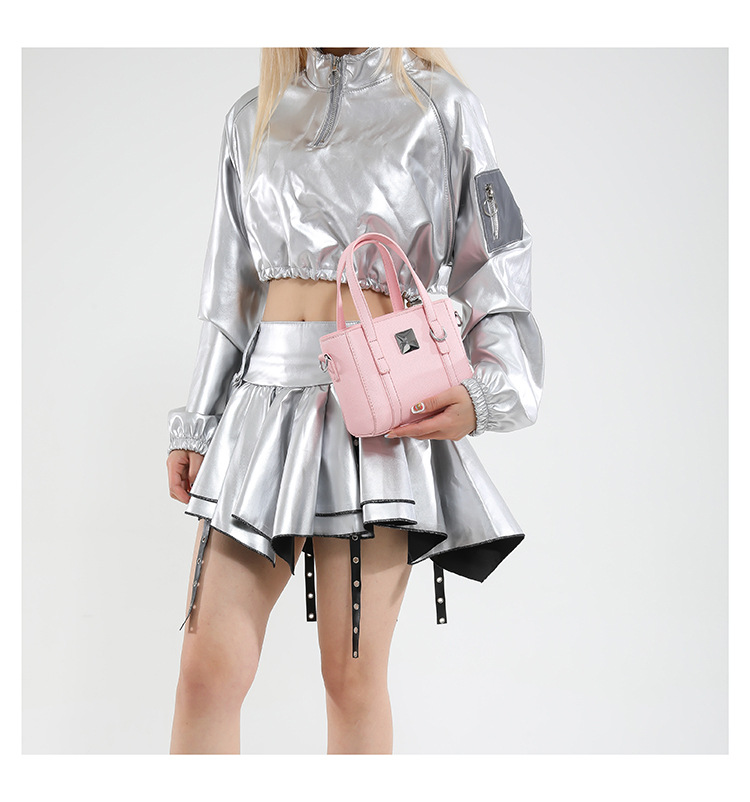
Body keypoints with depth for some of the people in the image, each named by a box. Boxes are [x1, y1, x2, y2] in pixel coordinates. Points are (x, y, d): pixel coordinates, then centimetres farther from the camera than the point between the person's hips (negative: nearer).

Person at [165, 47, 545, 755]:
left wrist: (485, 395, -15)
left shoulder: (441, 108, 7)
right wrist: (194, 425, 15)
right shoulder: (252, 118, 18)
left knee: (353, 674, 0)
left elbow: (493, 279, 3)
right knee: (209, 665, -1)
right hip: (266, 393, 4)